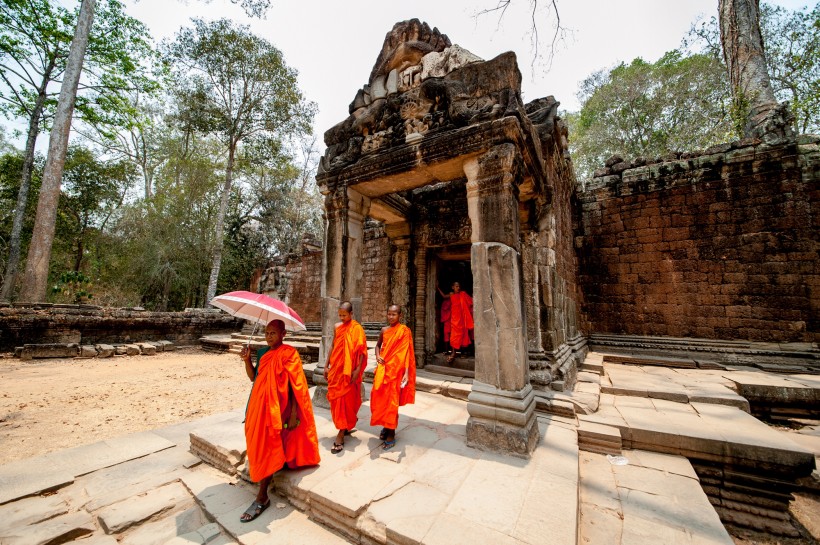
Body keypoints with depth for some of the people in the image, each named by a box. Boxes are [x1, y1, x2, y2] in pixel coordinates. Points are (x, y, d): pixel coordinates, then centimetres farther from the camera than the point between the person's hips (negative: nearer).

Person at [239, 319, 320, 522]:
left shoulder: (289, 354, -15)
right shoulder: (262, 353, 7)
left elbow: (296, 386, -15)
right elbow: (254, 377, 11)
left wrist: (294, 414, -17)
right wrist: (247, 360, -4)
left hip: (278, 407, -7)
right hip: (260, 404, 7)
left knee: (268, 448, -1)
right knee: (259, 445, 17)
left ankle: (262, 497, 14)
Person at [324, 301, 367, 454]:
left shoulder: (357, 328, -11)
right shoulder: (337, 327, 7)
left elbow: (361, 350, -12)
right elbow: (333, 347, 13)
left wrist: (357, 370, -18)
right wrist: (327, 366, 11)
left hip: (349, 371, -6)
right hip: (336, 369, 6)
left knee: (346, 400, -1)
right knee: (336, 399, 14)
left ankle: (340, 436, 7)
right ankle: (346, 427, 33)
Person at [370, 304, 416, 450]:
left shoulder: (404, 330, -10)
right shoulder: (384, 330, 6)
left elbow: (406, 352, -12)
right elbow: (378, 345, 20)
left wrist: (406, 373, -18)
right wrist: (377, 356, 0)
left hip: (396, 370, -5)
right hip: (382, 369, 5)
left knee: (392, 401, 2)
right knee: (381, 399, 12)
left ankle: (391, 434, 15)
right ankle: (386, 427, 33)